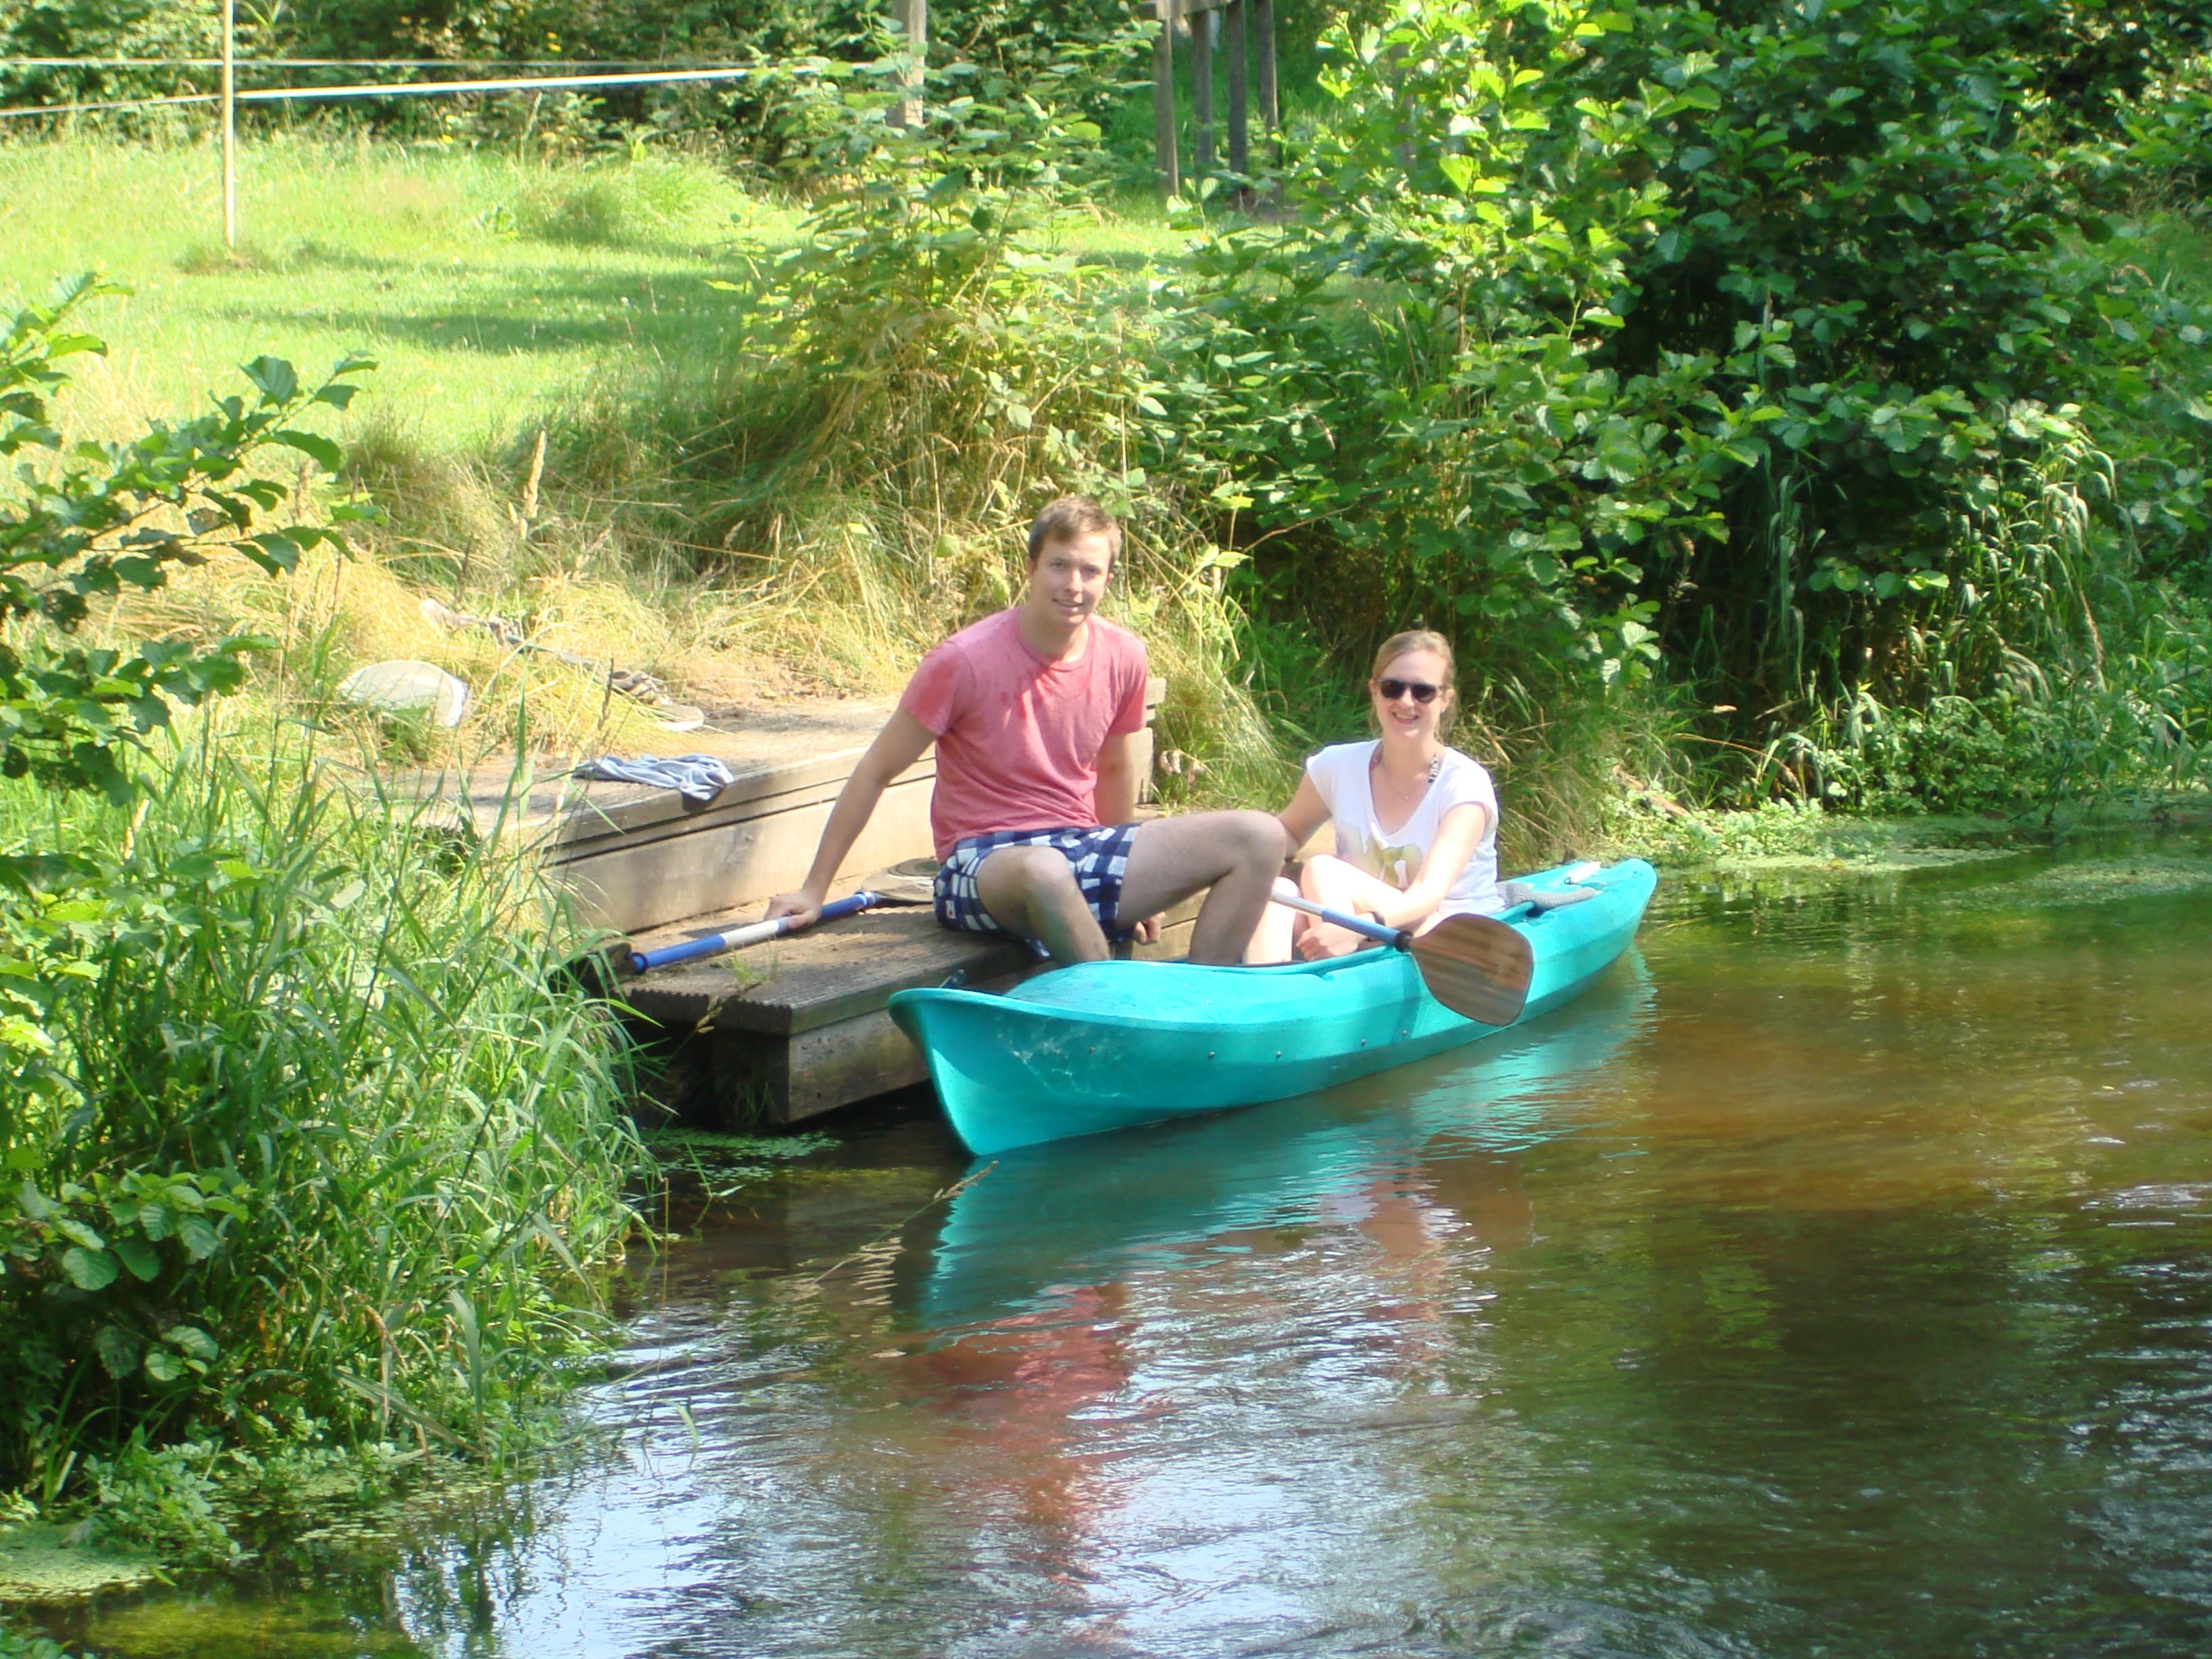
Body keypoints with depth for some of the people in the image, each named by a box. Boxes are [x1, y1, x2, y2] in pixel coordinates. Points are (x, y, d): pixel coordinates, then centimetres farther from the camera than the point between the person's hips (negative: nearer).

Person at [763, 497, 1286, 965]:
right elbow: (875, 773, -6)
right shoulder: (965, 662, -14)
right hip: (982, 864, -6)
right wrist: (813, 891, -5)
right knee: (1045, 871, -44)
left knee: (1259, 837, -10)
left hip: (1082, 848, 6)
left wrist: (1134, 882, 30)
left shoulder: (1123, 657, 1)